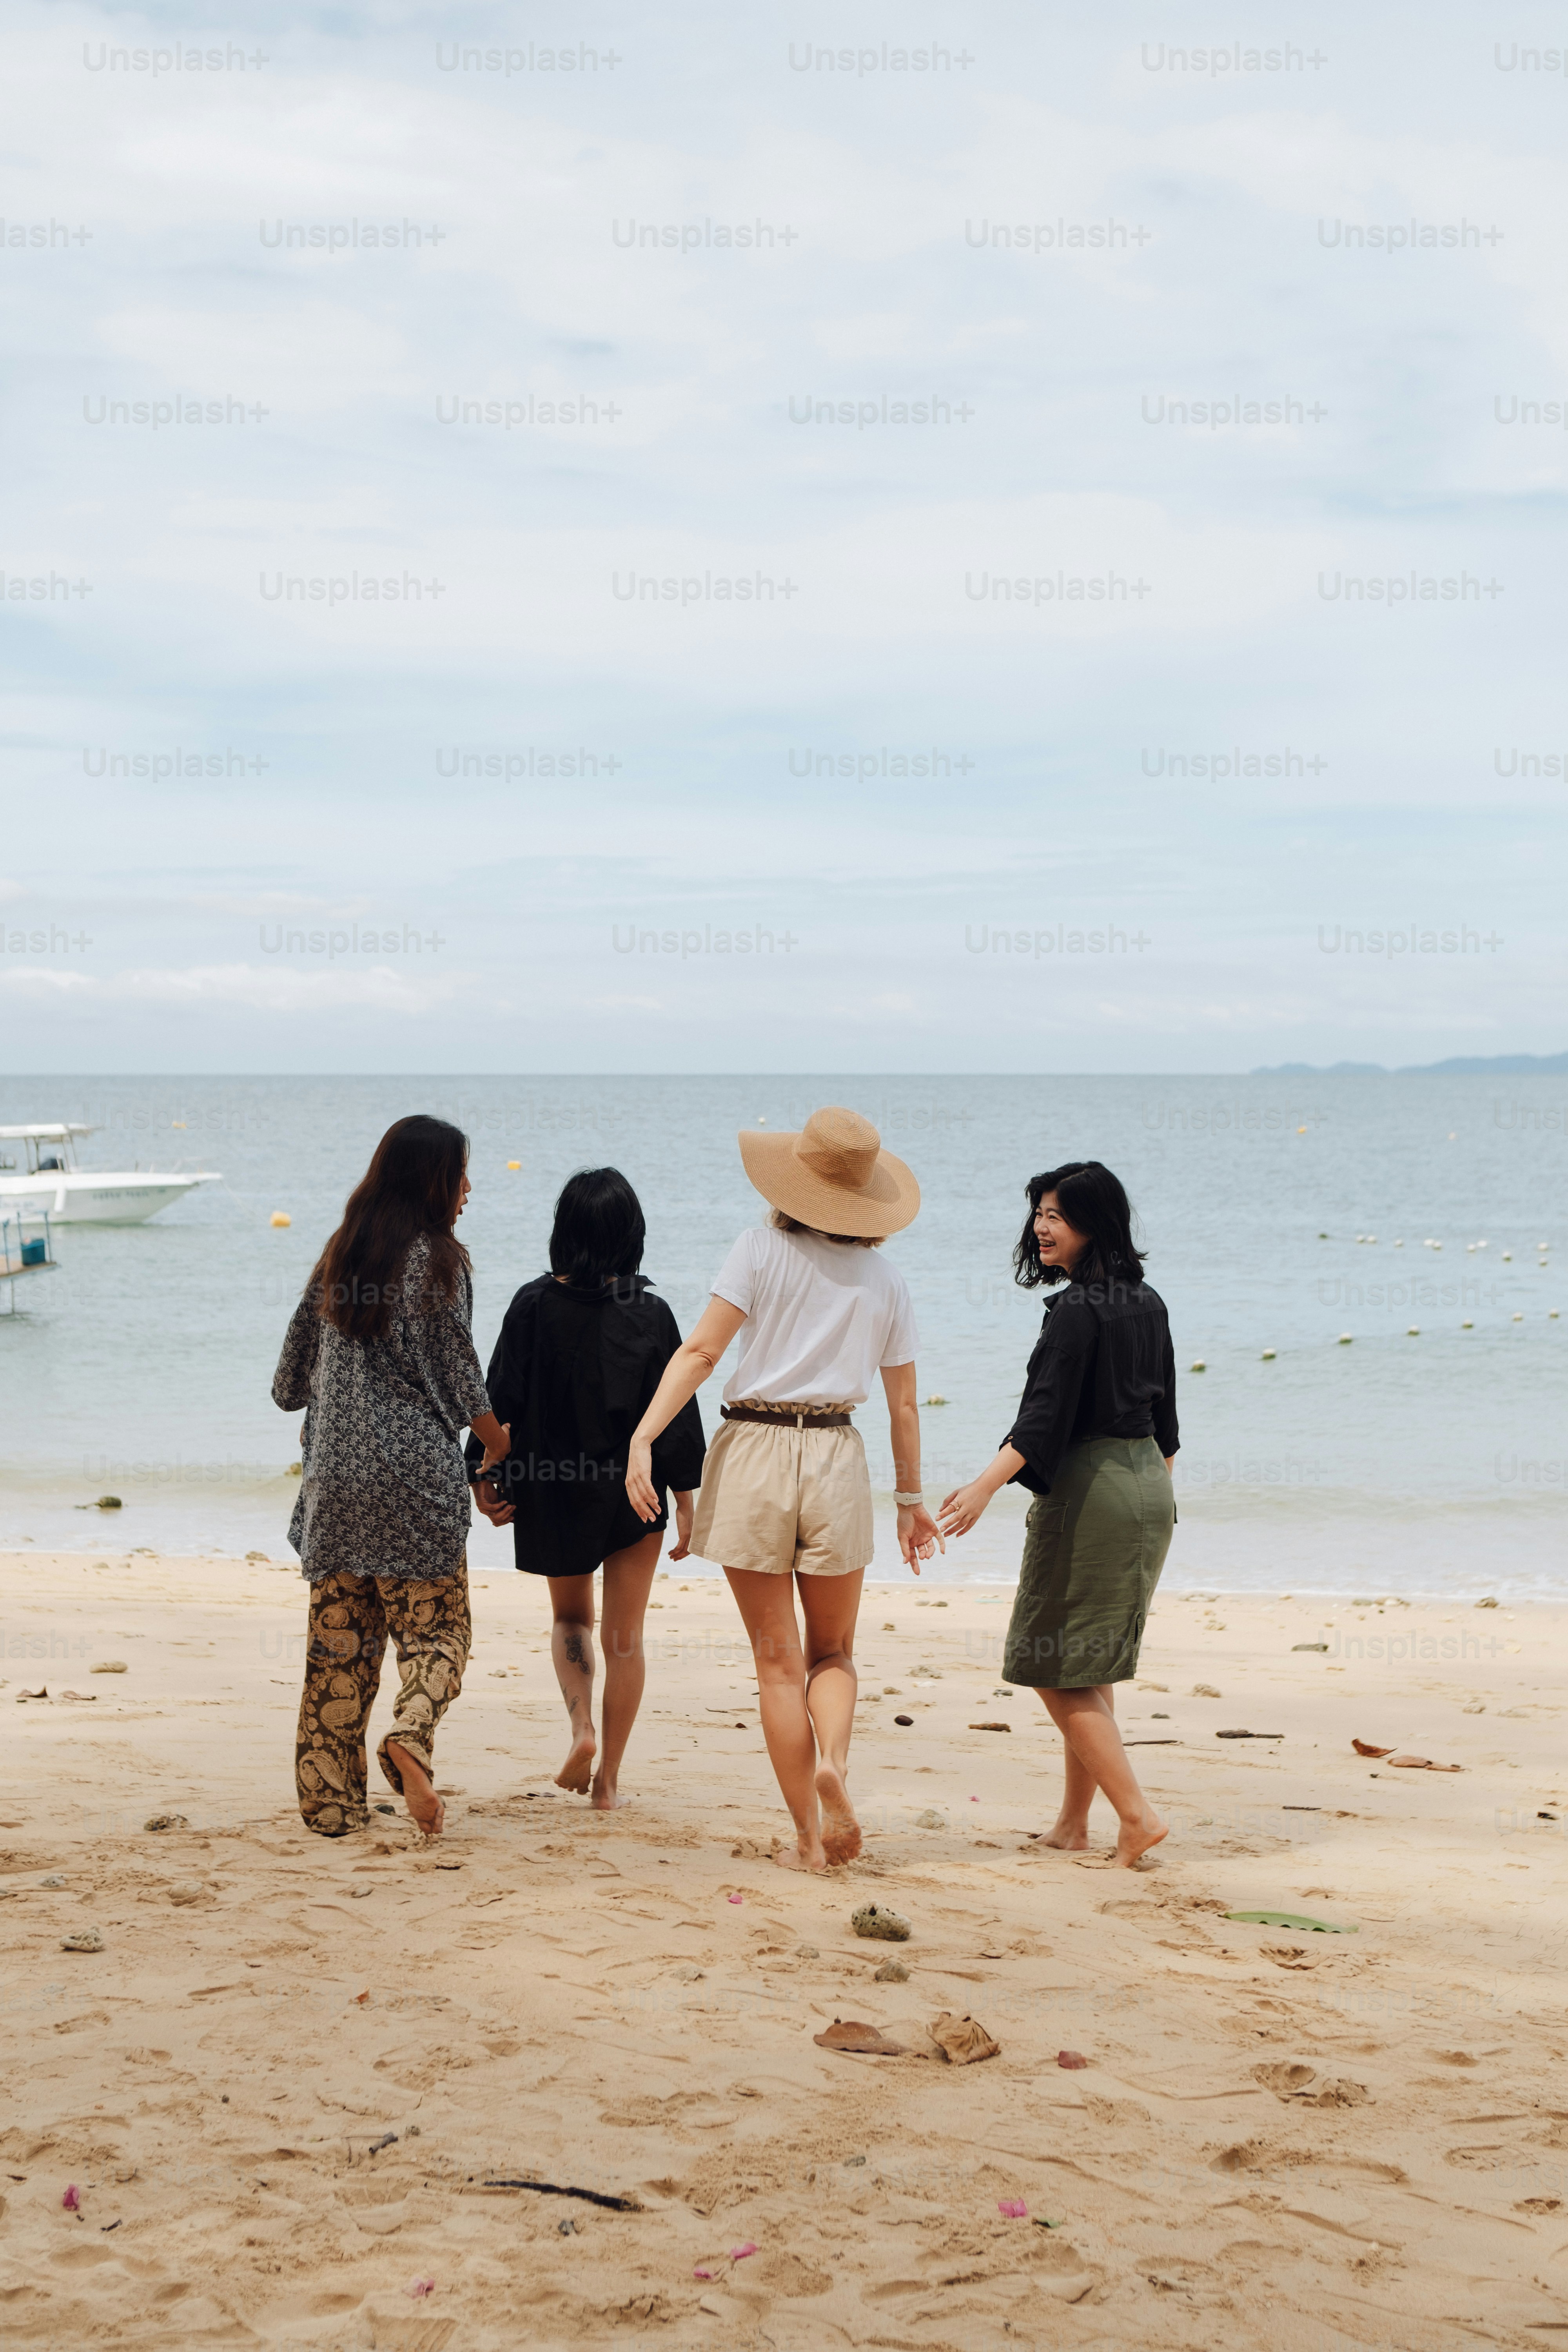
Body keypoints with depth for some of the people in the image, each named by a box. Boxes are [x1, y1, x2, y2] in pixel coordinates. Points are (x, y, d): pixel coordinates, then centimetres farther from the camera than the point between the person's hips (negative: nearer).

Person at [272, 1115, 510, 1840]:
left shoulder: (339, 1256, 10)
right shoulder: (437, 1260, -6)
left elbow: (291, 1381, 14)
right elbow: (459, 1380, -5)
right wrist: (503, 1449, 9)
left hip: (335, 1475, 5)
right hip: (416, 1478, -5)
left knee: (340, 1641, 8)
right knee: (436, 1626, 4)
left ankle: (330, 1800, 6)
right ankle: (411, 1734, -23)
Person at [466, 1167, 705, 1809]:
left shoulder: (534, 1306, -9)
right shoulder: (650, 1316, -9)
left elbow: (501, 1399, -5)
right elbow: (676, 1415, -6)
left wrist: (485, 1474, 6)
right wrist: (685, 1502, 1)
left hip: (553, 1489, 1)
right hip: (636, 1491, 0)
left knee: (570, 1616, 22)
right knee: (625, 1634, 9)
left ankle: (582, 1727, -1)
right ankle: (609, 1776, 11)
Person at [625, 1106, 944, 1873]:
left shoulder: (763, 1250, -2)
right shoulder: (885, 1278, 6)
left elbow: (701, 1351, -12)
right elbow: (903, 1404, 9)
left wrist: (643, 1439, -14)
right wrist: (911, 1499, 19)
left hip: (754, 1451, -2)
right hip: (836, 1457, 2)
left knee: (779, 1660, 5)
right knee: (833, 1650, 17)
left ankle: (809, 1839, 6)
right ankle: (833, 1761, -13)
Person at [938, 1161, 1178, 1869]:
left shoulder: (1076, 1311, -16)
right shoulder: (1147, 1304, 10)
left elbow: (1046, 1416, -24)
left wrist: (987, 1485, -30)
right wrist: (1160, 1496, 27)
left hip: (1088, 1492, -9)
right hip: (1148, 1490, 9)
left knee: (1056, 1668, -1)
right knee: (1088, 1667, 15)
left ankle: (1136, 1815, -7)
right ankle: (1072, 1823, 19)